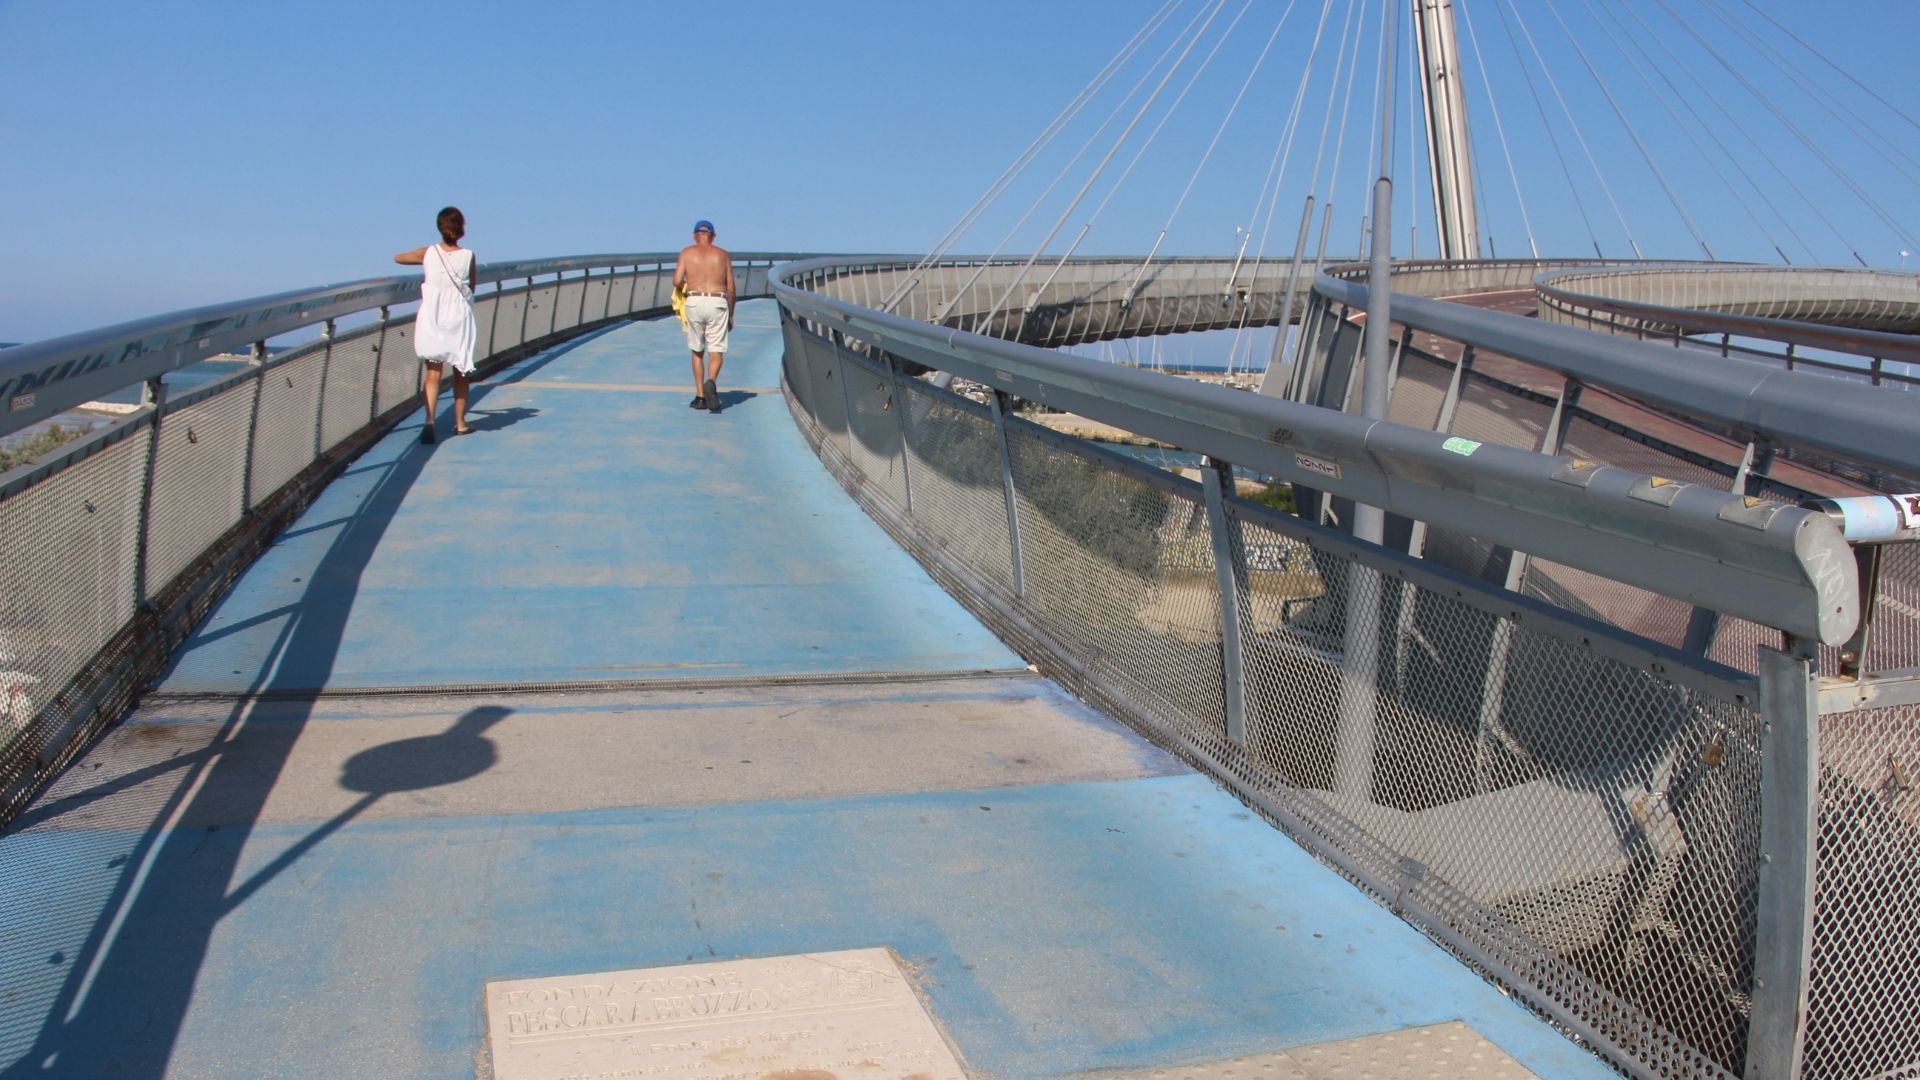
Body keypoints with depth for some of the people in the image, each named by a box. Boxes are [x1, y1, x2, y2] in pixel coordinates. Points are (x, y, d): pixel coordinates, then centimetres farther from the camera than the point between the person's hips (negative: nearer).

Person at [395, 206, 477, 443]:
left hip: (432, 317, 0)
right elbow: (471, 288, 5)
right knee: (460, 373, 13)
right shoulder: (468, 256, -5)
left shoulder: (428, 253, -3)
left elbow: (397, 258, 13)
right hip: (459, 317, 0)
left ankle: (429, 421, -17)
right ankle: (460, 423, 22)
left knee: (433, 372, 0)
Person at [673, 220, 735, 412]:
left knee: (697, 351, 15)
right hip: (718, 303, 0)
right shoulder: (723, 254, 12)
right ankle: (710, 382, -30)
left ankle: (700, 396, 13)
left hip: (694, 302, 0)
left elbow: (677, 281, -3)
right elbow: (731, 288, 9)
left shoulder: (687, 252, 9)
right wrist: (731, 316, 17)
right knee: (716, 352, 0)